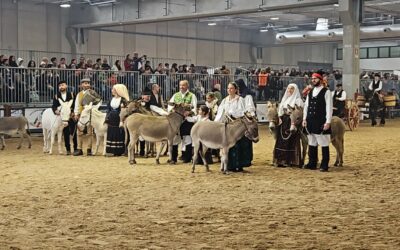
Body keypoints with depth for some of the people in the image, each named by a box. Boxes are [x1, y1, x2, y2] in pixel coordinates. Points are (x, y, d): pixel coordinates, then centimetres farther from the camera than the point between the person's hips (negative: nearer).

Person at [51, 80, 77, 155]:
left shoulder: (71, 95, 2)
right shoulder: (56, 96, 6)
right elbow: (54, 106, 1)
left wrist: (74, 112, -13)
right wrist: (55, 111, -20)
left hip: (72, 116, -1)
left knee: (74, 133, 1)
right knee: (66, 134, 4)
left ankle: (76, 148, 10)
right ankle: (68, 150, 11)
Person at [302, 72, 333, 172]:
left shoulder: (326, 92, -5)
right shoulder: (310, 92, 14)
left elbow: (329, 108, -9)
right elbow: (306, 106, 17)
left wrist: (328, 122, -15)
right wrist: (304, 119, 8)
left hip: (321, 122, -7)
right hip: (310, 122, 7)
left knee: (324, 144, -2)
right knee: (311, 143, 12)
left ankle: (324, 165, 3)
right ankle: (312, 163, 20)